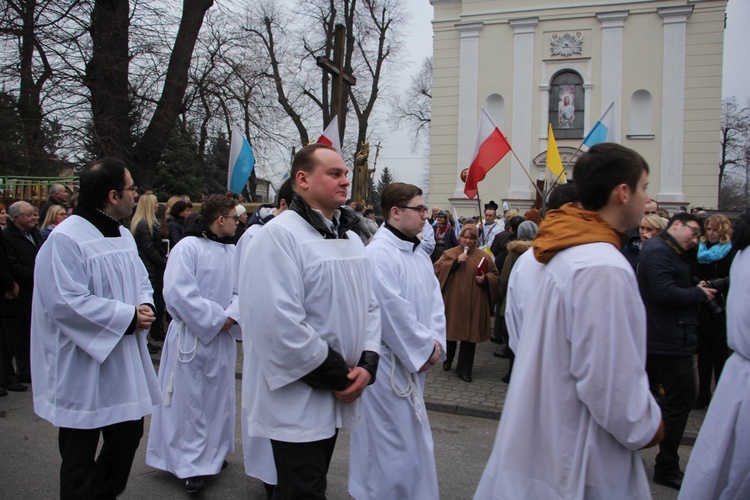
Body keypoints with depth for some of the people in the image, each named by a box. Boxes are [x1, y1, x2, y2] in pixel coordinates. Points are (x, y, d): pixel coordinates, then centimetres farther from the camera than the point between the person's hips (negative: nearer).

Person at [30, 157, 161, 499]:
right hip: (82, 372, -8)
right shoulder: (65, 239, -18)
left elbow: (141, 281, 17)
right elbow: (65, 302, -23)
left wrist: (144, 305, -6)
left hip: (124, 367, 8)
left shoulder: (123, 236, 9)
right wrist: (128, 317, -20)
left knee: (128, 436, 18)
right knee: (80, 457, 7)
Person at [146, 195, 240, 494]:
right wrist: (217, 319, -19)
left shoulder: (232, 252, 6)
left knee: (219, 398, 17)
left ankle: (213, 453, 34)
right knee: (190, 400, 3)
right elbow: (179, 293, -21)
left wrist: (231, 316, -18)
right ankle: (192, 464, 16)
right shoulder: (188, 247, -14)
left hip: (223, 338, 7)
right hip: (191, 337, -6)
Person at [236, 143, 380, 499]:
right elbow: (280, 322, -26)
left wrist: (367, 363, -6)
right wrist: (338, 375, -17)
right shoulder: (279, 235, -18)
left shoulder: (351, 239, 10)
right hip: (296, 401, -8)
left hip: (336, 398, 8)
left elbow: (369, 306, 11)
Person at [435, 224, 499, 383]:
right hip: (453, 301, 0)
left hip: (474, 304, 1)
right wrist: (455, 262, -15)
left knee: (470, 335, 4)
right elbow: (437, 268, -6)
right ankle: (448, 359, 38)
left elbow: (495, 274, 11)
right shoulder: (449, 254, 4)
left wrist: (485, 279, -10)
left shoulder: (483, 256, 7)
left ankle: (464, 369, 16)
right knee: (451, 331, 11)